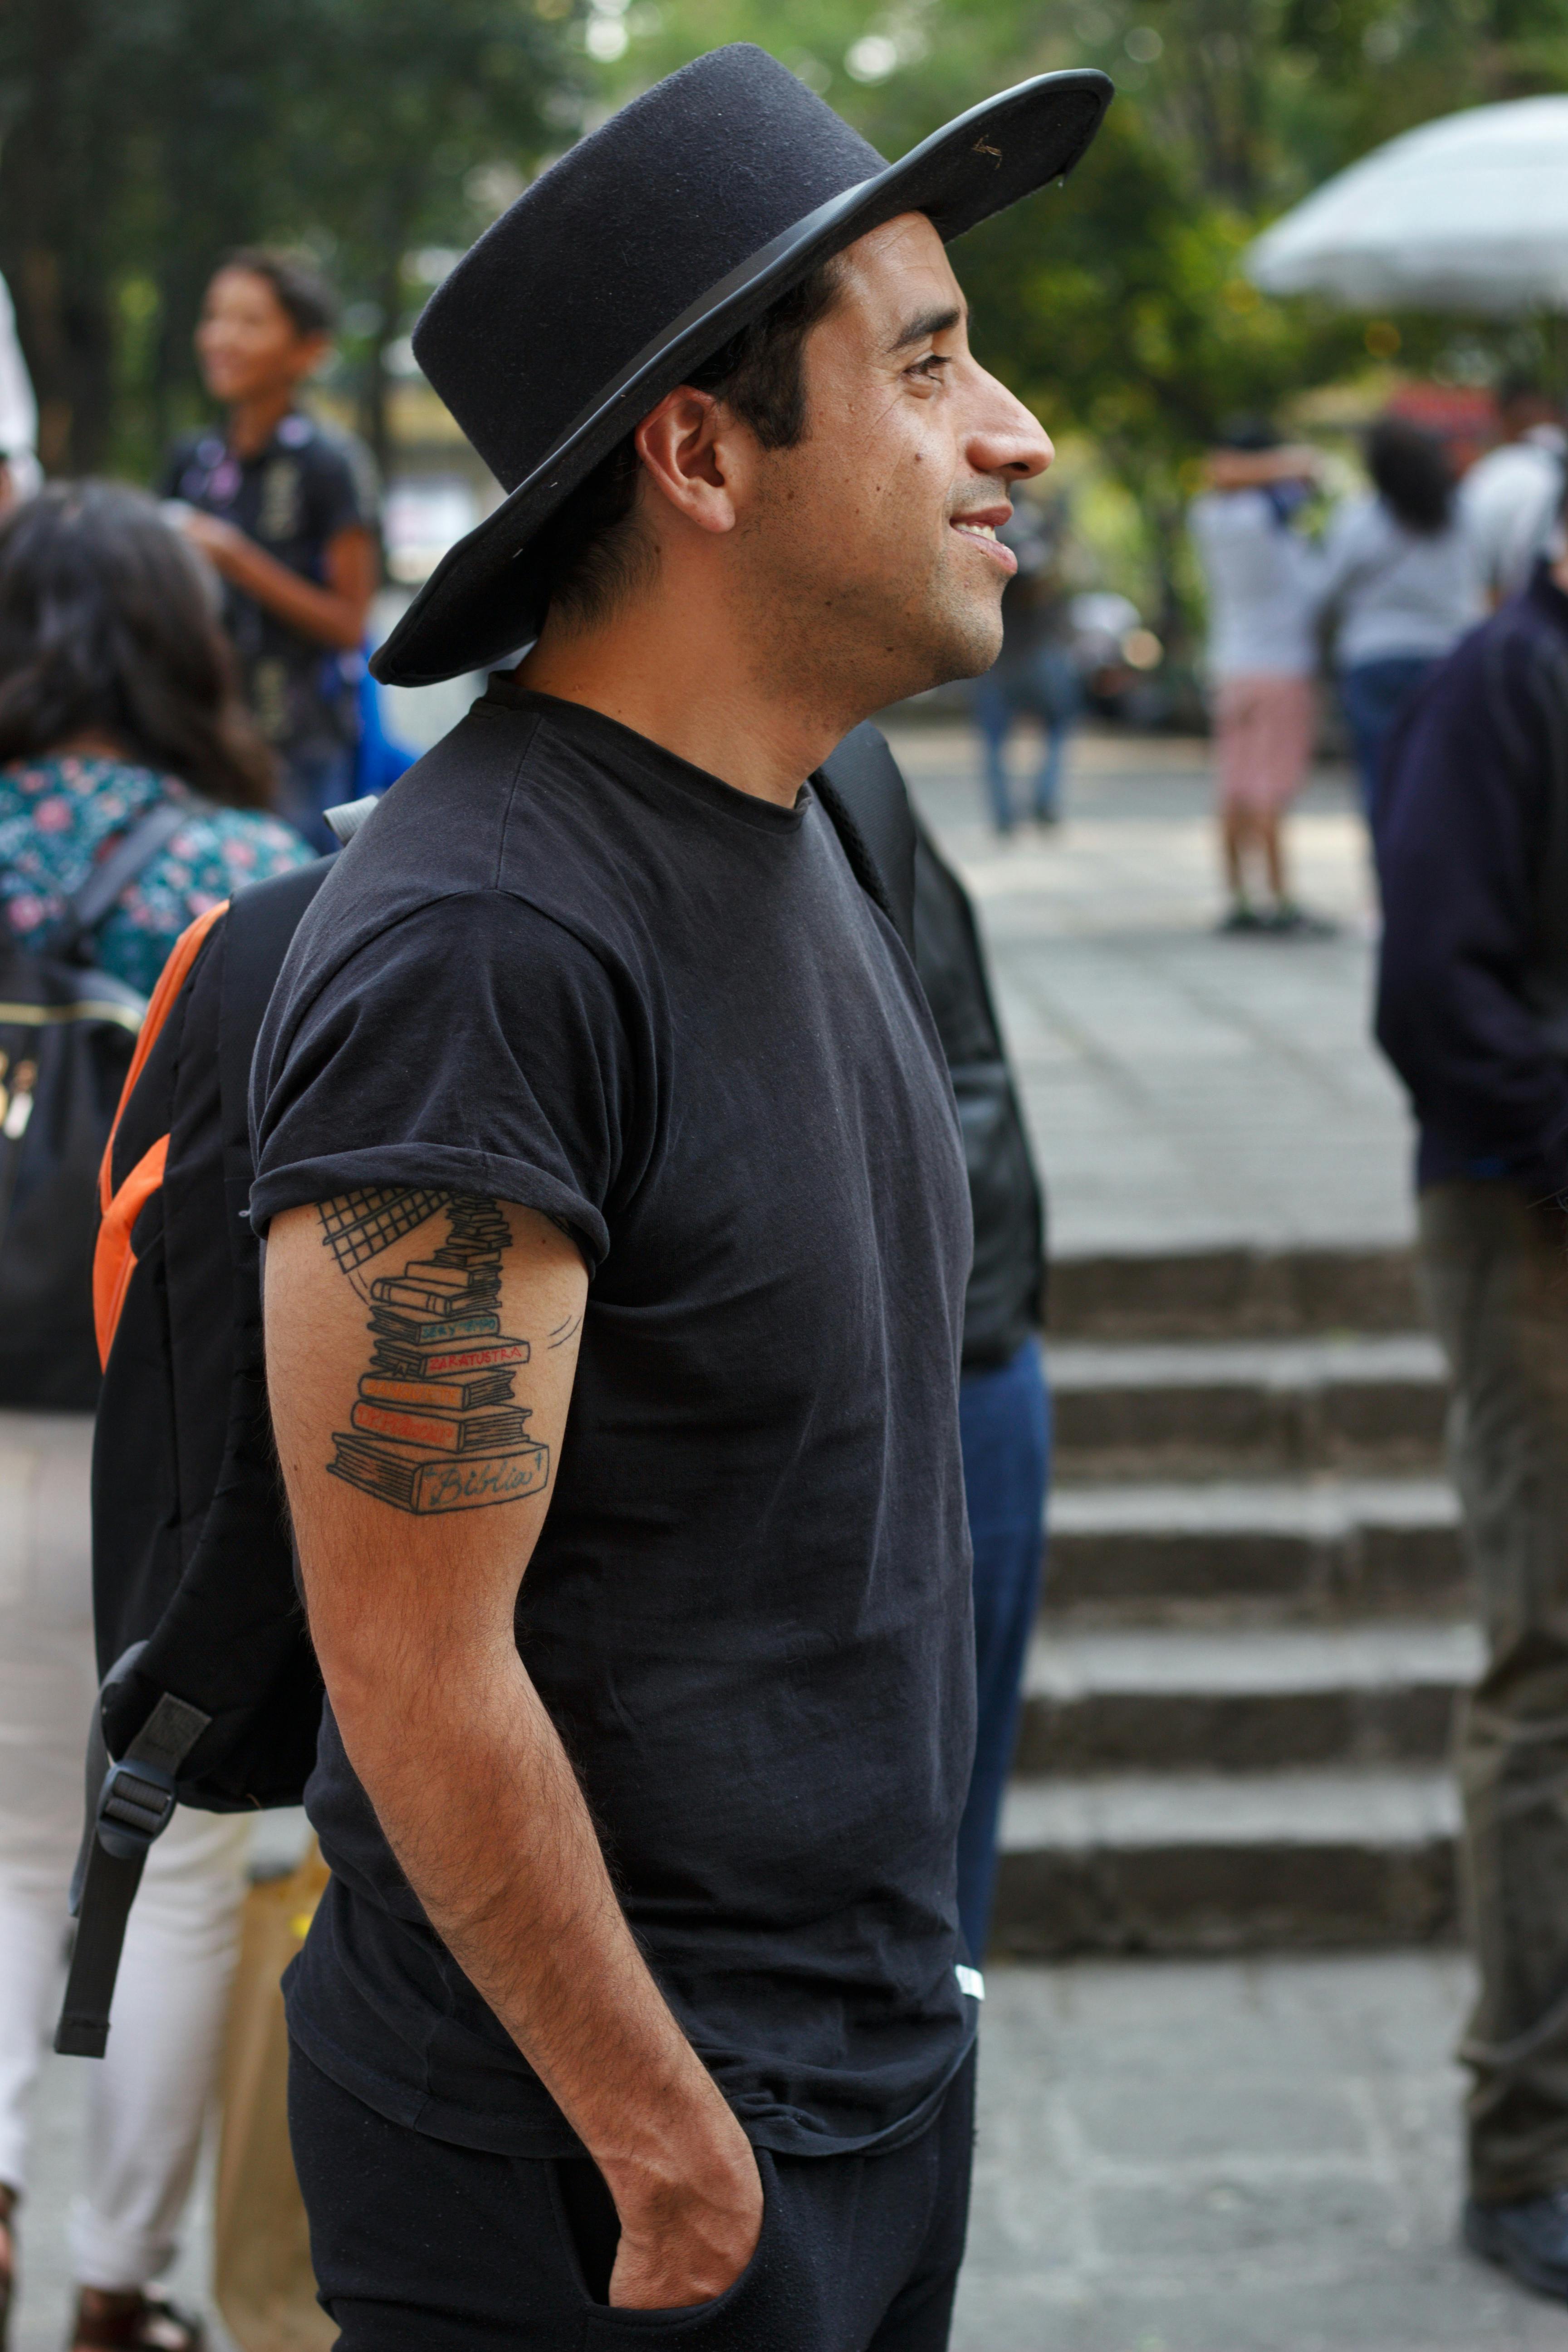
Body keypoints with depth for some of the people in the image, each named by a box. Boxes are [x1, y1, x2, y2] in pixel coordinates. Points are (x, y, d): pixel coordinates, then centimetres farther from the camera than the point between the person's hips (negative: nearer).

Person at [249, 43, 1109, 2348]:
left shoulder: (797, 827, 6)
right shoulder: (477, 942, -24)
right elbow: (416, 1669, -24)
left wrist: (899, 1980, 15)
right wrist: (674, 2150, -16)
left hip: (887, 2056, 9)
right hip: (606, 2157, -8)